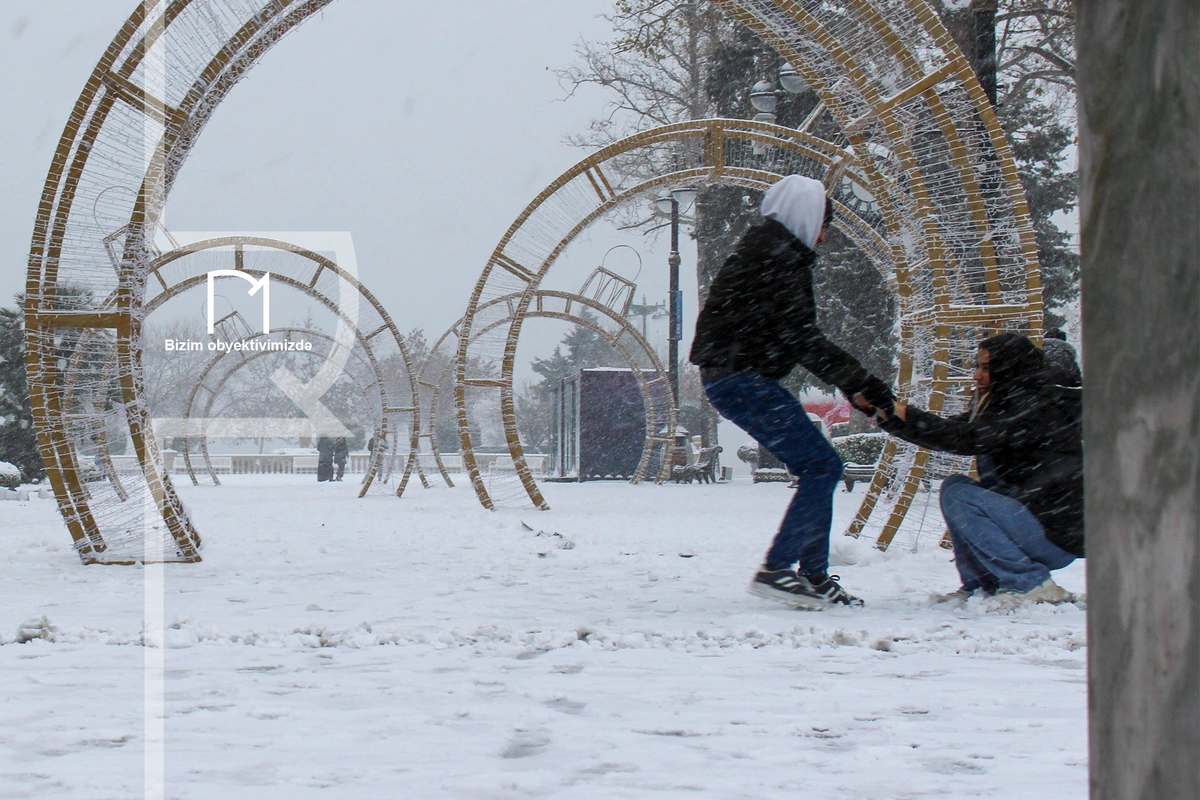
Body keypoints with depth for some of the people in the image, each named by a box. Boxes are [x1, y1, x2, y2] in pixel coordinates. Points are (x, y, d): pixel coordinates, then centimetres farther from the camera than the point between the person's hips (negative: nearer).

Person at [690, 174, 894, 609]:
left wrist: (853, 385, 16)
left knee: (818, 467, 13)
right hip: (740, 377, -11)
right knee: (821, 466, -13)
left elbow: (797, 339, 22)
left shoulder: (774, 252, 21)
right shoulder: (777, 256, -12)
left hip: (739, 377, 11)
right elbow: (801, 339, -20)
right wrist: (860, 381, -16)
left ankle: (814, 576, 15)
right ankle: (776, 569, -15)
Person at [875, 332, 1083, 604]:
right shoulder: (1001, 404, 13)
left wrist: (906, 416, -21)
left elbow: (969, 439, -25)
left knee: (959, 497, -16)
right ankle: (982, 584, 5)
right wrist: (890, 416, 1)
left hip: (1060, 534, -10)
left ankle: (1032, 585, -14)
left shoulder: (1037, 406, -16)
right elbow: (952, 431, 10)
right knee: (953, 485, 7)